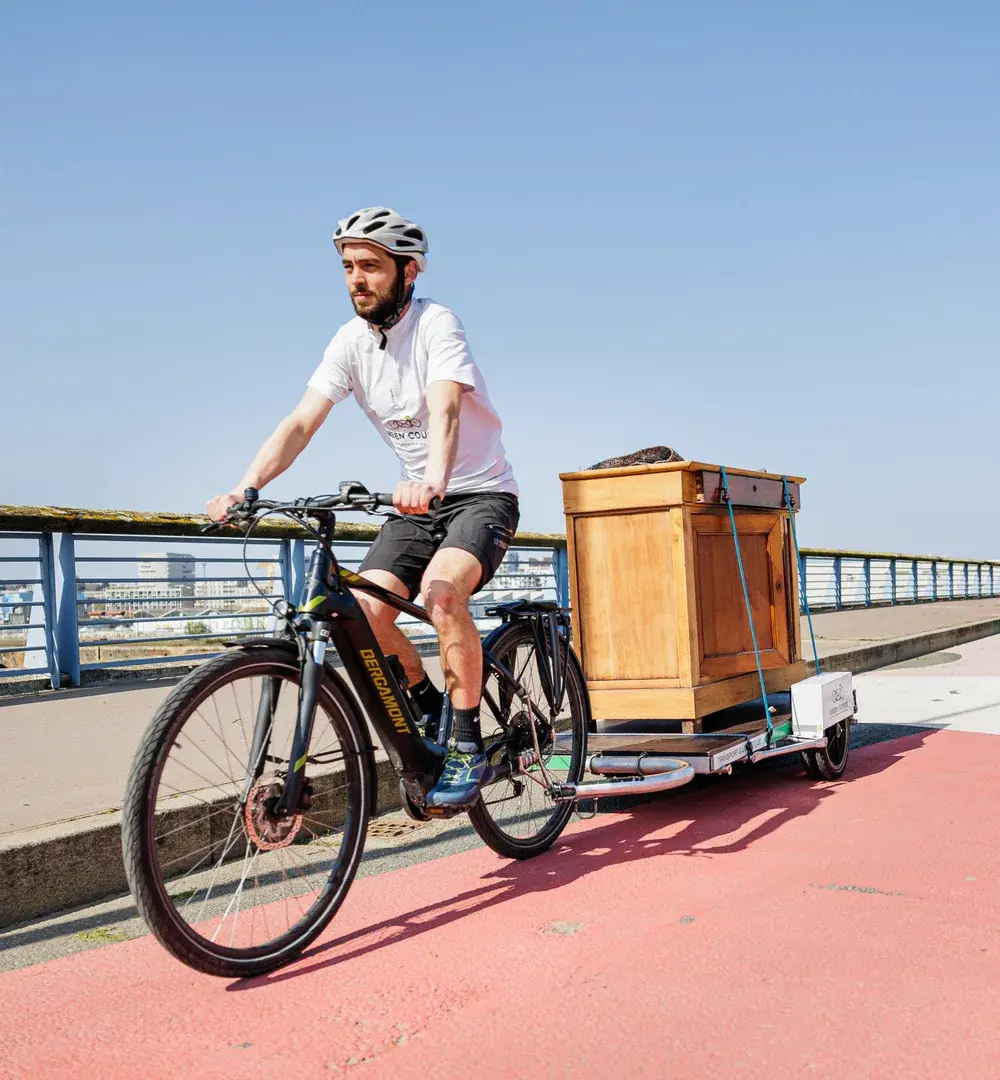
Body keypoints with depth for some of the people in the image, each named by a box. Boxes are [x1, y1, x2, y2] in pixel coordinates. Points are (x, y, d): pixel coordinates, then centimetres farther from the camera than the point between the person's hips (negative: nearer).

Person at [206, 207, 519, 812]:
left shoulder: (436, 325, -18)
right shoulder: (352, 341, -2)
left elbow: (445, 408, -36)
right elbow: (301, 423, -11)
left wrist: (434, 480, -56)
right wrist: (245, 488, -26)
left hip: (482, 494, -6)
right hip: (417, 502, 6)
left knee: (440, 591, -33)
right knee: (362, 614, -13)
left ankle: (469, 747, -17)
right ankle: (430, 708, 13)